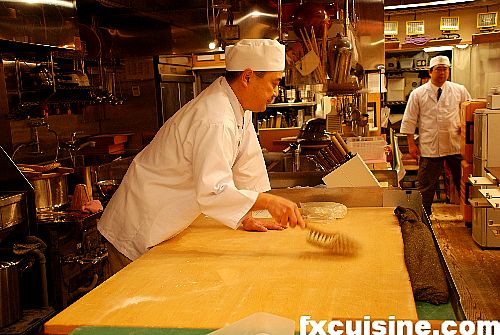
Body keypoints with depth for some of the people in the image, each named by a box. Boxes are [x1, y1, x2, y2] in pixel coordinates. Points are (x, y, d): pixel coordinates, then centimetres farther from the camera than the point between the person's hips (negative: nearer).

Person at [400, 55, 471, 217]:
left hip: (456, 145, 2)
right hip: (429, 147, -2)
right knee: (426, 185, 5)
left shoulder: (459, 90, 5)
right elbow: (409, 121, 1)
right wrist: (411, 144, -3)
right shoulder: (418, 94, 0)